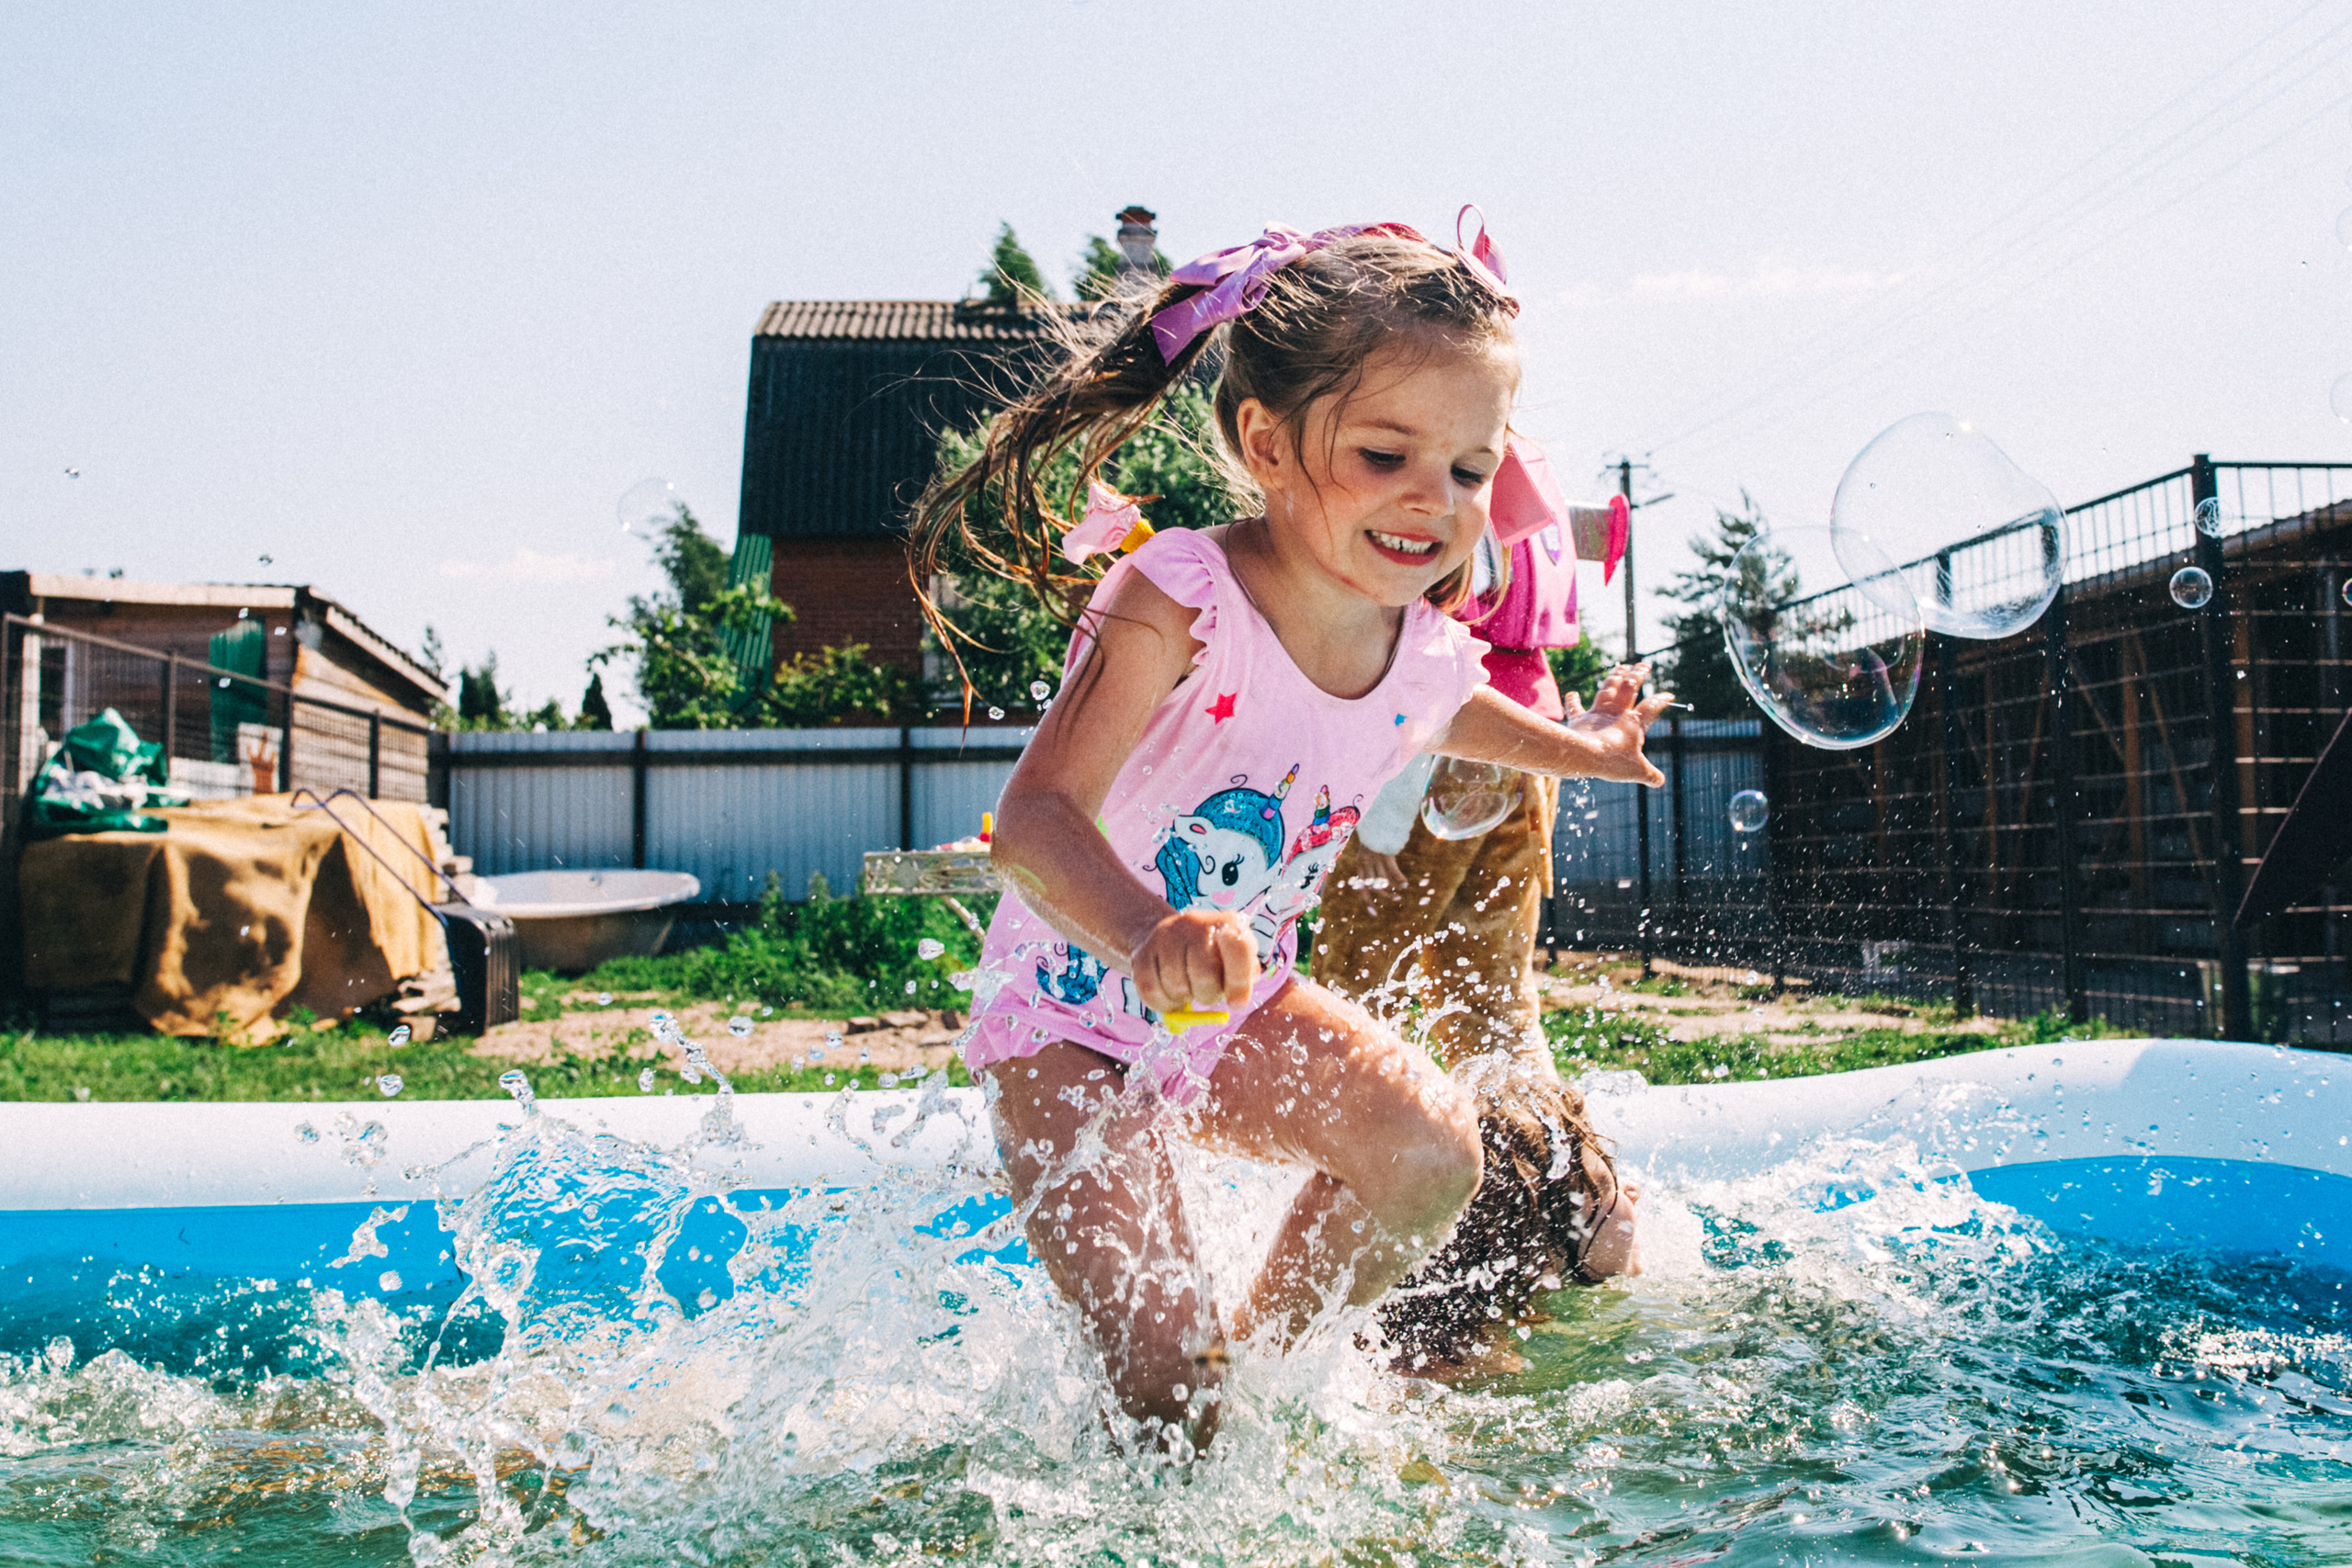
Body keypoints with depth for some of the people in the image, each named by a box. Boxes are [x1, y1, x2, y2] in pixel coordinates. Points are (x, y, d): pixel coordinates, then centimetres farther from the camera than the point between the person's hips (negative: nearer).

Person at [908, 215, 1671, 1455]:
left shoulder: (1431, 655, -7)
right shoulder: (1176, 600, -28)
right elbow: (1034, 816, -38)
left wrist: (1574, 745, 23)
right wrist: (1146, 936, -55)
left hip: (1236, 1012, 6)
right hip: (1071, 1016, -6)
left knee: (1431, 1151, -17)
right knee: (1166, 1397, -15)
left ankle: (1265, 1356, 8)